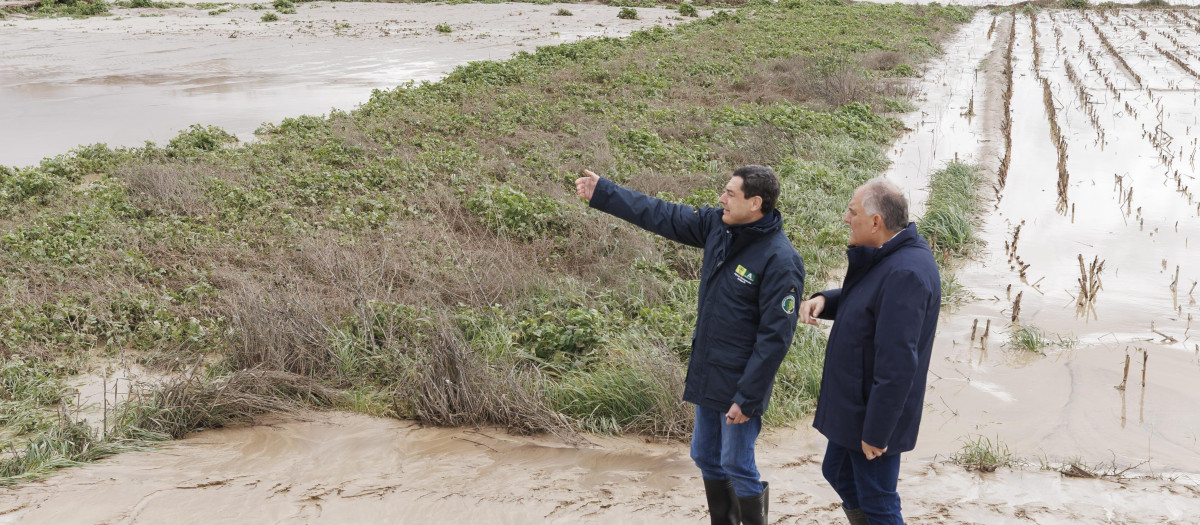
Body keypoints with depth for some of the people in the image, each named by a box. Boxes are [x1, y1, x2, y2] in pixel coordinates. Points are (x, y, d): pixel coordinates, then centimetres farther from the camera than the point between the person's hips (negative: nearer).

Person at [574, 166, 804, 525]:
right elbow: (660, 215, 8)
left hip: (740, 384, -8)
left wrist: (747, 397, -21)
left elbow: (775, 336, -22)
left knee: (737, 467, 2)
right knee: (705, 458, 18)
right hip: (706, 374, 8)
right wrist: (601, 193, 9)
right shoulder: (718, 226, -1)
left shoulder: (780, 260, -22)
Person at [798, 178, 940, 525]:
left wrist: (876, 434, -25)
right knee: (838, 474, 25)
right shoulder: (886, 257, 3)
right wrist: (823, 300, -3)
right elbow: (859, 300, 21)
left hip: (874, 414, -10)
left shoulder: (904, 274, -29)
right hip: (851, 404, 10)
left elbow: (897, 364, -30)